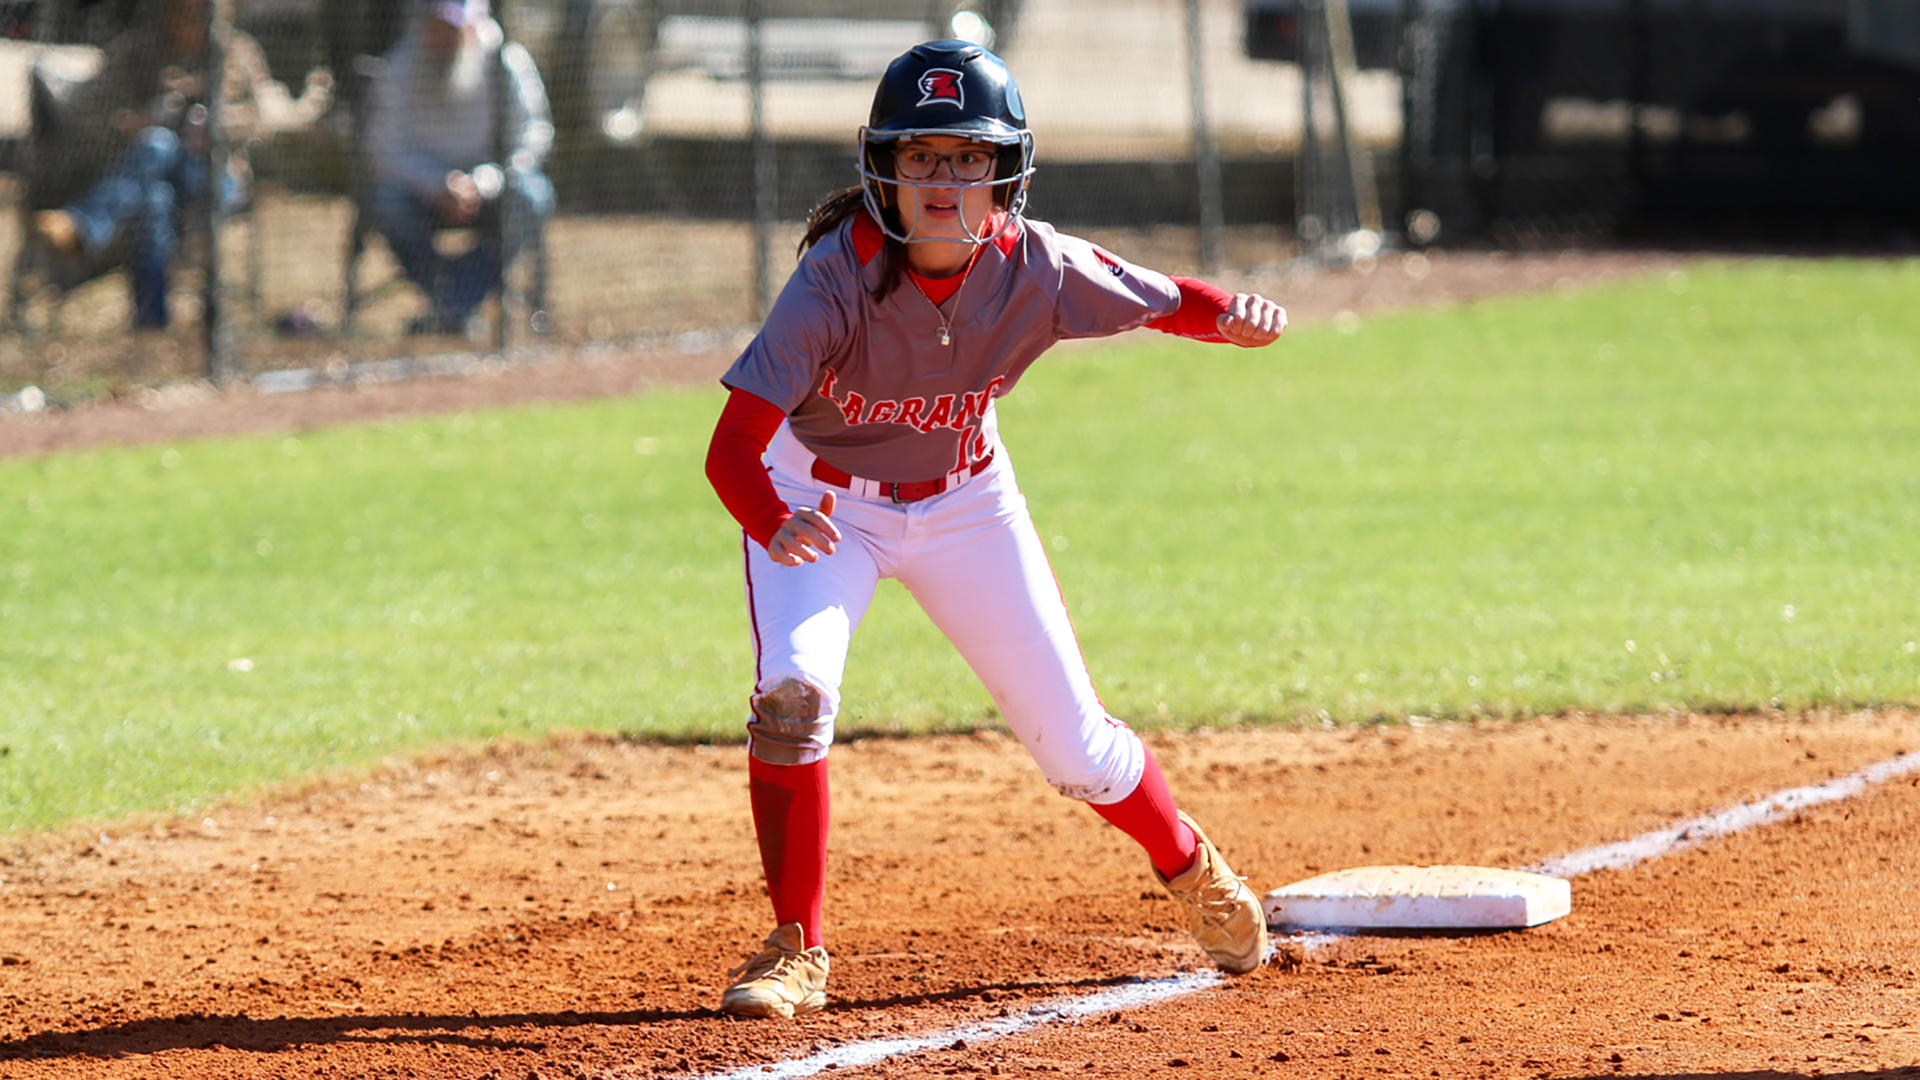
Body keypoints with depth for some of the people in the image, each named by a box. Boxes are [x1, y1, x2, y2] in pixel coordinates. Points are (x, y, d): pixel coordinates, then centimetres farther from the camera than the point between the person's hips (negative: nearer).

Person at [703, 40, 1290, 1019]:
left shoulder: (1036, 269, -24)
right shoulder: (839, 279, -33)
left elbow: (1165, 303, -6)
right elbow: (732, 449, -38)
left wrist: (1236, 317, -29)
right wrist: (776, 528, -59)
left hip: (963, 502, 2)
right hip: (821, 494, -2)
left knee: (1073, 744, 4)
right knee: (793, 688, -28)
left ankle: (1190, 868, 37)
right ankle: (797, 950, -12)